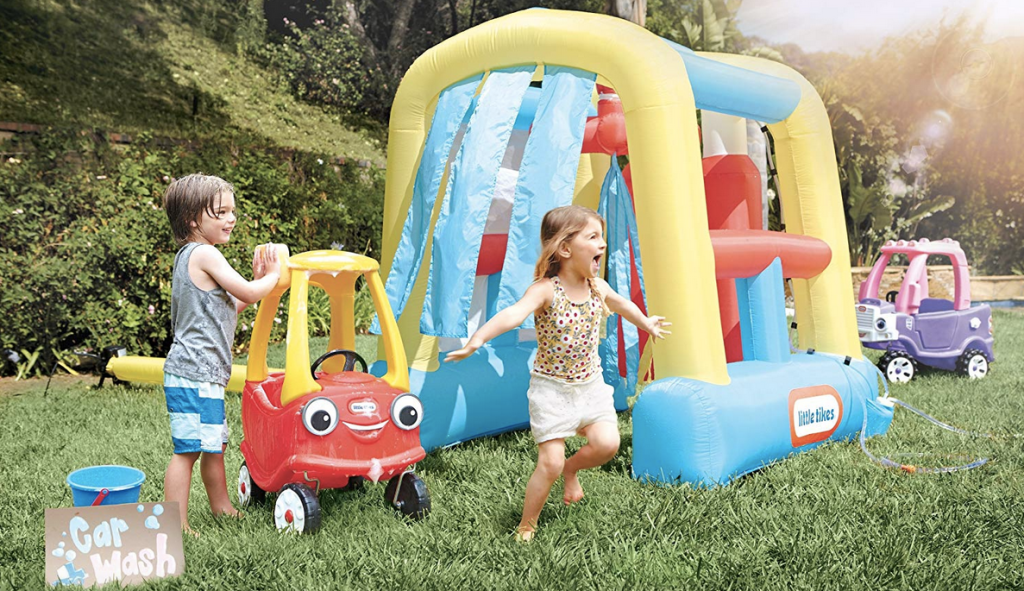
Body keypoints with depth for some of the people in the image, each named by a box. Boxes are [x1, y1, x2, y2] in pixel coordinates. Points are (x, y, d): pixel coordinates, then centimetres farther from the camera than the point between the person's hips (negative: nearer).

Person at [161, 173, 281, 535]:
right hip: (193, 374, -11)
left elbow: (229, 307, 22)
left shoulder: (189, 257, 19)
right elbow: (249, 294, -14)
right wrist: (272, 276, 4)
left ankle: (222, 507, 32)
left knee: (215, 443, 19)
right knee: (188, 449, -7)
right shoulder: (204, 254, -13)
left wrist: (257, 280, 12)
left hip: (206, 375, 11)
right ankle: (176, 525, -2)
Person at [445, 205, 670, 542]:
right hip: (551, 388, -5)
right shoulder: (545, 290, -20)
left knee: (607, 443, -13)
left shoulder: (597, 287, 0)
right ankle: (526, 527, 16)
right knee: (550, 463, -6)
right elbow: (513, 314, -38)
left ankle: (572, 469, 20)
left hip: (590, 384, 5)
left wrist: (647, 324, 42)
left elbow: (622, 305, 24)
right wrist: (478, 339, -56)